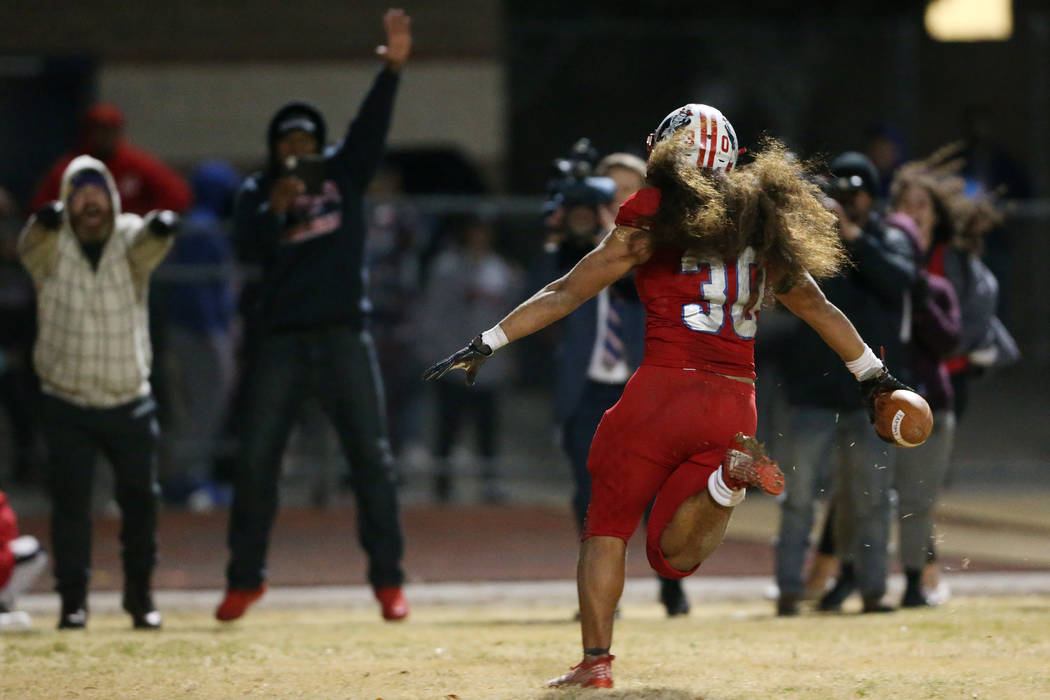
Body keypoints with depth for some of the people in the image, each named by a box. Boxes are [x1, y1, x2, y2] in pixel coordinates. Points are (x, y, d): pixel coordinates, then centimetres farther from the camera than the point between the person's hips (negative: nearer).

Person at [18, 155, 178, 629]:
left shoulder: (130, 240, -6)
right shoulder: (51, 244, -7)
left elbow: (147, 244, -29)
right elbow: (32, 245, -30)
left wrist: (160, 229, -54)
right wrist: (46, 221, -56)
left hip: (130, 402, 1)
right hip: (66, 405, -1)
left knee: (140, 498, 6)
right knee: (69, 501, -4)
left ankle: (140, 595, 23)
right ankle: (73, 599, 6)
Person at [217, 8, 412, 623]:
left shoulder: (344, 173, 8)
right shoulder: (257, 192, 7)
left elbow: (372, 126, -8)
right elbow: (248, 249, -8)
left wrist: (393, 67, -23)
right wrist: (274, 210, -26)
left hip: (344, 335, 0)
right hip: (281, 339, 0)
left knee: (373, 458, -2)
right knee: (257, 460, 1)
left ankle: (388, 579, 4)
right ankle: (246, 578, 12)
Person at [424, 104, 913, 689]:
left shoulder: (654, 221, 1)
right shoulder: (764, 228, 14)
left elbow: (567, 293, 1)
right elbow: (821, 311, 23)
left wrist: (488, 344, 5)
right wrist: (874, 375, 35)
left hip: (665, 388, -4)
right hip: (735, 405, 4)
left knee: (608, 525, 13)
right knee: (675, 554, 6)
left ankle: (596, 661, 4)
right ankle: (728, 476, -21)